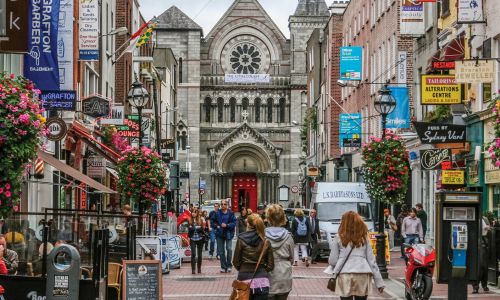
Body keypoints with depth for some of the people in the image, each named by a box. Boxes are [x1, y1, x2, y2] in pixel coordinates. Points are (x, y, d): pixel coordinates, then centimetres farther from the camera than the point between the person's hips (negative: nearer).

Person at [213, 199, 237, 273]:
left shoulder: (230, 213, -3)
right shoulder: (217, 213, 3)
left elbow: (234, 222, -6)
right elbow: (213, 222, 10)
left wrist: (227, 225, -17)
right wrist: (216, 226, -8)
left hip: (228, 234, -3)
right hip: (220, 234, 3)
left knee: (229, 249, -14)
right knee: (221, 250, 6)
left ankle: (229, 265, 0)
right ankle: (223, 267, 16)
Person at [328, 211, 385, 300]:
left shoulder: (339, 238, 5)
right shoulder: (364, 238, 12)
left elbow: (333, 261, 5)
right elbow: (371, 260, 9)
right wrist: (379, 282, 11)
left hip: (345, 276, -2)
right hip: (363, 276, 2)